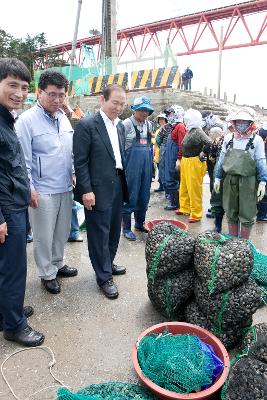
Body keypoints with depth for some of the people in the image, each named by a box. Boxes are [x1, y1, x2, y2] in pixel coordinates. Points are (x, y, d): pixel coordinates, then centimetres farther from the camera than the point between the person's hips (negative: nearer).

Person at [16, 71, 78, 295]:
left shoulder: (64, 118, 9)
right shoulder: (27, 120, -10)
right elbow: (23, 159, -10)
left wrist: (73, 176, 14)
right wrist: (29, 189, -11)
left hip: (65, 188, 6)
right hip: (42, 191, -6)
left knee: (63, 231, 17)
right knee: (44, 236, 7)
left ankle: (57, 264, 37)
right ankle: (47, 274, 25)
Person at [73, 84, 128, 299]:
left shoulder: (120, 126, 12)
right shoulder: (86, 125, -10)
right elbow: (80, 162, -13)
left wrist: (124, 183, 12)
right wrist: (86, 190, -17)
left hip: (117, 186, 7)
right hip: (98, 189, -7)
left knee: (114, 229, 17)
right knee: (99, 232, 3)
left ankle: (107, 263, 37)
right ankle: (104, 277, 17)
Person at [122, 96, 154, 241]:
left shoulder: (149, 124, 12)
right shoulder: (126, 124, -7)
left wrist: (152, 160, 17)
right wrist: (124, 165, -8)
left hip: (146, 165, 6)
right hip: (132, 165, -6)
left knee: (144, 196, 12)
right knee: (130, 197, -2)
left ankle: (140, 223, 29)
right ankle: (126, 228, 10)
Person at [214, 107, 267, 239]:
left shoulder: (256, 140, -4)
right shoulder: (228, 138, 5)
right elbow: (222, 159, 11)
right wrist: (217, 178, 10)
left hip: (248, 182, -3)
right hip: (230, 180, 4)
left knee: (246, 214, 4)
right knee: (231, 213, 13)